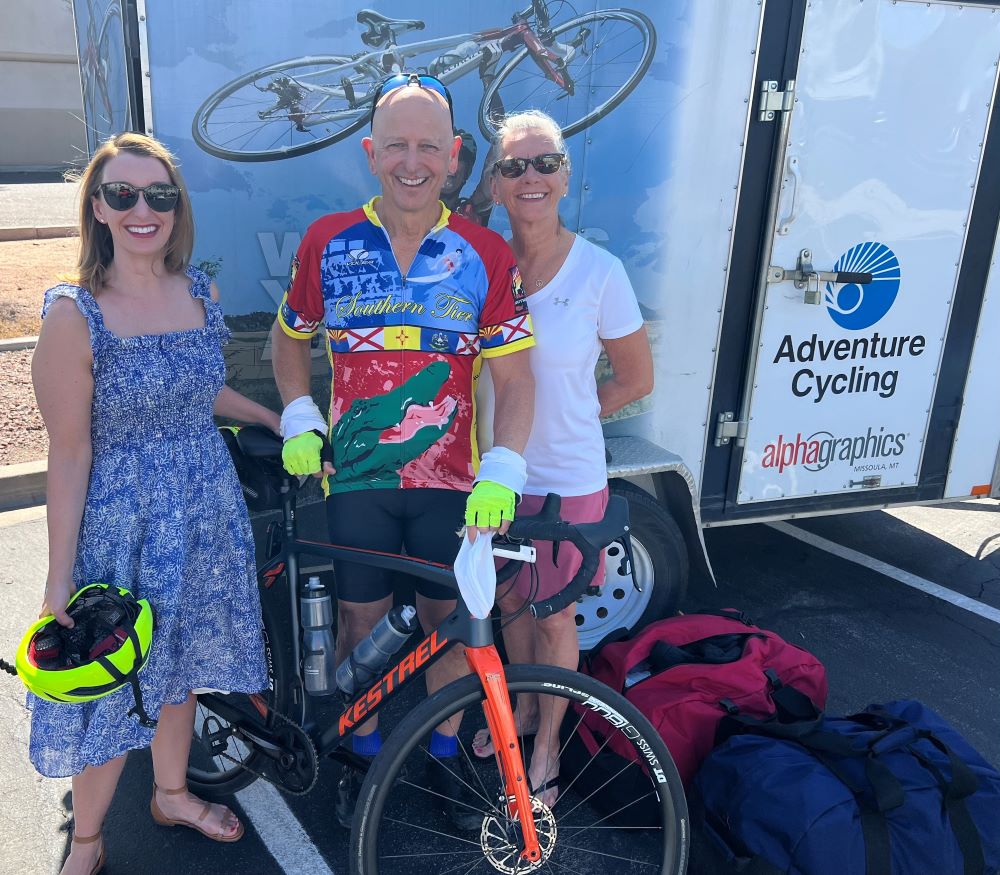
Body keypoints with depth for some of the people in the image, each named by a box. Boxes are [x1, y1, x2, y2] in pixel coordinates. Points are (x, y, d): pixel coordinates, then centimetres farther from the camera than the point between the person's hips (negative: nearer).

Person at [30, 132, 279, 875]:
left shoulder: (201, 293, -1)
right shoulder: (74, 315, -16)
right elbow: (70, 452, -14)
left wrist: (277, 419, 18)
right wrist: (61, 575, -12)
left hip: (206, 508, 5)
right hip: (121, 517, -5)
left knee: (181, 662, 21)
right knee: (113, 687, 9)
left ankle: (172, 793, 45)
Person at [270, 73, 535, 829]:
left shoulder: (487, 255, -7)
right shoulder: (328, 243, -3)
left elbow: (515, 376, -7)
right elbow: (289, 336, 12)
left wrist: (500, 474, -18)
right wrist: (299, 422, -1)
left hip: (451, 480, 0)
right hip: (356, 474, 1)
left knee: (448, 620, 12)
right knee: (361, 620, 13)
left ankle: (444, 754, 35)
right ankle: (365, 752, 37)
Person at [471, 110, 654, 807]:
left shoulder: (599, 271, -12)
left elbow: (637, 379, -2)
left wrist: (563, 415, -2)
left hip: (567, 477, -3)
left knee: (554, 616, 11)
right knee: (510, 603, 20)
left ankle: (548, 742, 34)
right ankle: (523, 707, 46)